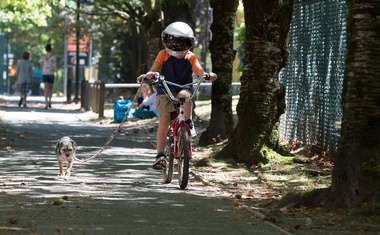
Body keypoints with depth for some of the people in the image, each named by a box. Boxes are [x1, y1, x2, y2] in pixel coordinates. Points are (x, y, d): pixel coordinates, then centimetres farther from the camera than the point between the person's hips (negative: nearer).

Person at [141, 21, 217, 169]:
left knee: (184, 95, -37)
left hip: (184, 89, 1)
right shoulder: (163, 55, -1)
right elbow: (155, 68, -12)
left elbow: (199, 72, -8)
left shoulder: (190, 57, 2)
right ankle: (160, 155, -15)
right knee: (164, 120, -19)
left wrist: (208, 75, -30)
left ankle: (188, 123, -16)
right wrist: (150, 74, -36)